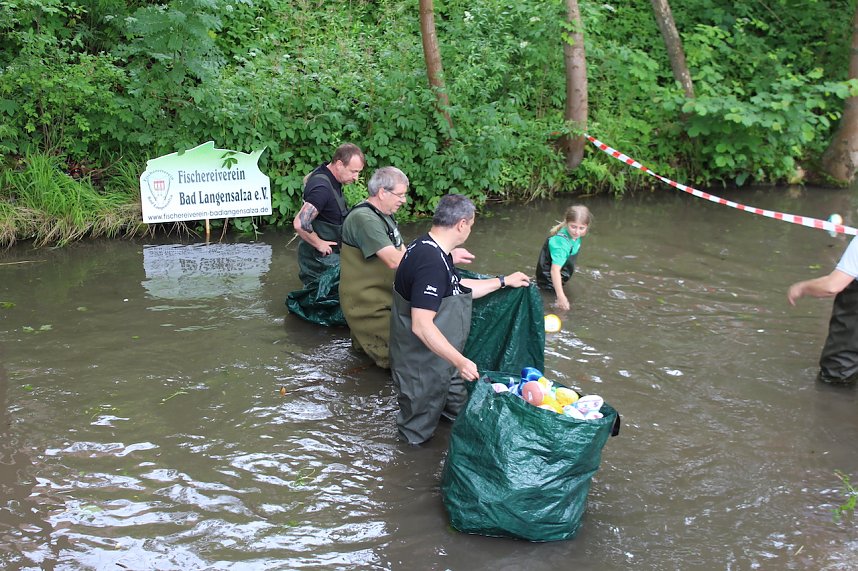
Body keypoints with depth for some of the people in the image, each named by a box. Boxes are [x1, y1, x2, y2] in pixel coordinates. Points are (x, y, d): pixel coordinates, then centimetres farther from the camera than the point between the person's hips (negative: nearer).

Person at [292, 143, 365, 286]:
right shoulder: (322, 188, -29)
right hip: (320, 258, -10)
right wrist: (319, 244, -21)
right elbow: (300, 223, -37)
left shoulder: (322, 172, 1)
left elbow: (307, 180, 26)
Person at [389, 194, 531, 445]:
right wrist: (459, 361, -33)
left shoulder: (428, 248, 4)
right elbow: (421, 325, -33)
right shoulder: (432, 263, -30)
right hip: (423, 366, -10)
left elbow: (459, 288, 18)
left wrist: (503, 281, 24)